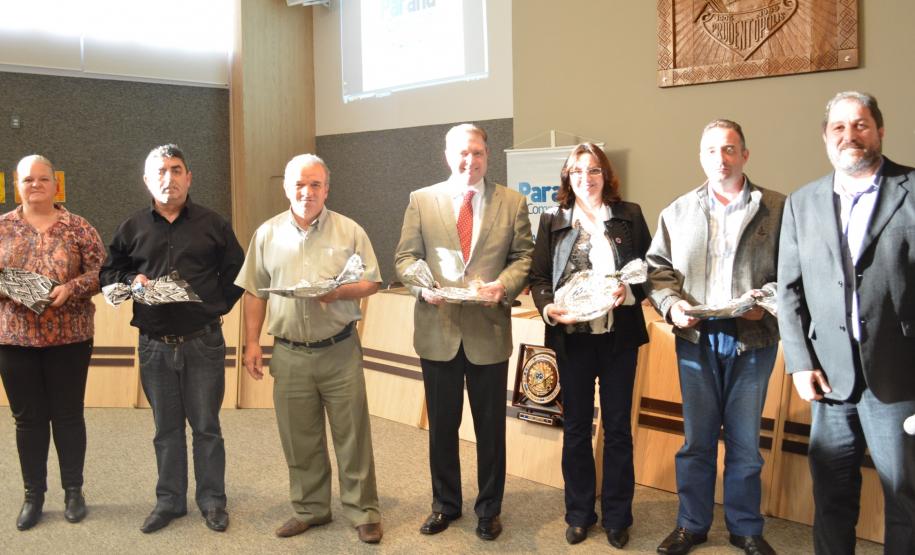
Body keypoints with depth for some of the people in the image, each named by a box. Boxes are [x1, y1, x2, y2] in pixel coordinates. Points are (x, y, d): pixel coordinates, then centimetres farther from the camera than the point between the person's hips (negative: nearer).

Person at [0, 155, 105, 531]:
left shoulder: (78, 228, 1)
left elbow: (100, 272, -2)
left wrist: (71, 288, -18)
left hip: (69, 337, -1)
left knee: (68, 415, 8)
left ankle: (73, 490, 21)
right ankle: (33, 494, 21)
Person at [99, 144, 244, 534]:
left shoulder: (213, 224, 2)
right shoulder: (133, 228, 7)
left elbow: (236, 271, 8)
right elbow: (108, 273, 15)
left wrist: (219, 304, -4)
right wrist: (132, 280, -6)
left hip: (203, 342, -2)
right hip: (155, 345, 2)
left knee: (206, 426, 7)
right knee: (166, 428, 12)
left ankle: (212, 500, 19)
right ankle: (169, 501, 24)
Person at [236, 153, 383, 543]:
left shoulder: (350, 231, -2)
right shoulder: (267, 234, 4)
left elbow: (371, 282, 0)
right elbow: (255, 293, 8)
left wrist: (339, 292, -19)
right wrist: (252, 343, 3)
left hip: (340, 350, -2)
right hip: (289, 354, 2)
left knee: (352, 435, 4)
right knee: (300, 439, 13)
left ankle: (363, 511, 18)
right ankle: (310, 508, 28)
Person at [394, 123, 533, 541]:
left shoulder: (512, 202, 4)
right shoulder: (422, 200, 4)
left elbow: (523, 256, 3)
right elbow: (405, 256, 4)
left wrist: (504, 285, -16)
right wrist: (423, 286, -15)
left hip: (489, 330, 0)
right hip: (438, 330, 1)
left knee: (490, 426, 11)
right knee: (442, 425, 14)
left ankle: (489, 509, 29)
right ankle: (445, 503, 33)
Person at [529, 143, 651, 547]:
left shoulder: (630, 216, 3)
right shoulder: (553, 221, 4)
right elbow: (538, 275, 3)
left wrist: (629, 290, -16)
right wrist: (548, 308, -15)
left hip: (619, 335, 0)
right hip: (572, 336, 1)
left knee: (618, 427, 8)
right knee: (576, 427, 10)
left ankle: (617, 516, 23)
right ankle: (579, 513, 26)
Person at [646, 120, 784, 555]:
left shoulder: (777, 208, 1)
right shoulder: (677, 212, 8)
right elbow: (658, 269, 7)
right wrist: (672, 305, -9)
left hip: (752, 339, -1)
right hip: (695, 339, 2)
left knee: (745, 441, 10)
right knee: (697, 438, 12)